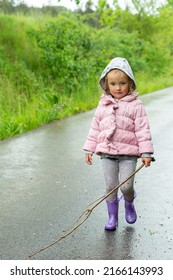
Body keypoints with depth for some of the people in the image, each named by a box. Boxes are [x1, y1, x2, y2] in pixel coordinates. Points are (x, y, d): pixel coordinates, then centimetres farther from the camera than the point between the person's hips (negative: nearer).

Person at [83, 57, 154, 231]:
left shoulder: (135, 106, -2)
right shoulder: (103, 105, 8)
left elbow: (142, 130, -4)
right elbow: (95, 129, 14)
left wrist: (146, 152, -8)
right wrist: (89, 149, 12)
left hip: (128, 153, -3)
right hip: (107, 153, 3)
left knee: (126, 186, -8)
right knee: (110, 187, 6)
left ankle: (129, 204, 25)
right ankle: (112, 218, 20)